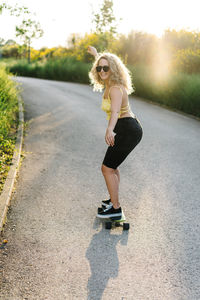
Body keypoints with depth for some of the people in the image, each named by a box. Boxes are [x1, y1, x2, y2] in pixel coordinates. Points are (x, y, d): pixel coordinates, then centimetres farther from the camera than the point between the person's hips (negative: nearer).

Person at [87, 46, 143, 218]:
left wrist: (110, 130, -57)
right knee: (112, 165, 24)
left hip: (127, 132, -10)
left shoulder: (115, 88, -20)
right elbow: (103, 63, 31)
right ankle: (114, 200, 37)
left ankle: (115, 208, 6)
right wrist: (96, 54, 46)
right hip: (131, 129, 10)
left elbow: (115, 111, -40)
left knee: (107, 168, -3)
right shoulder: (110, 83, 7)